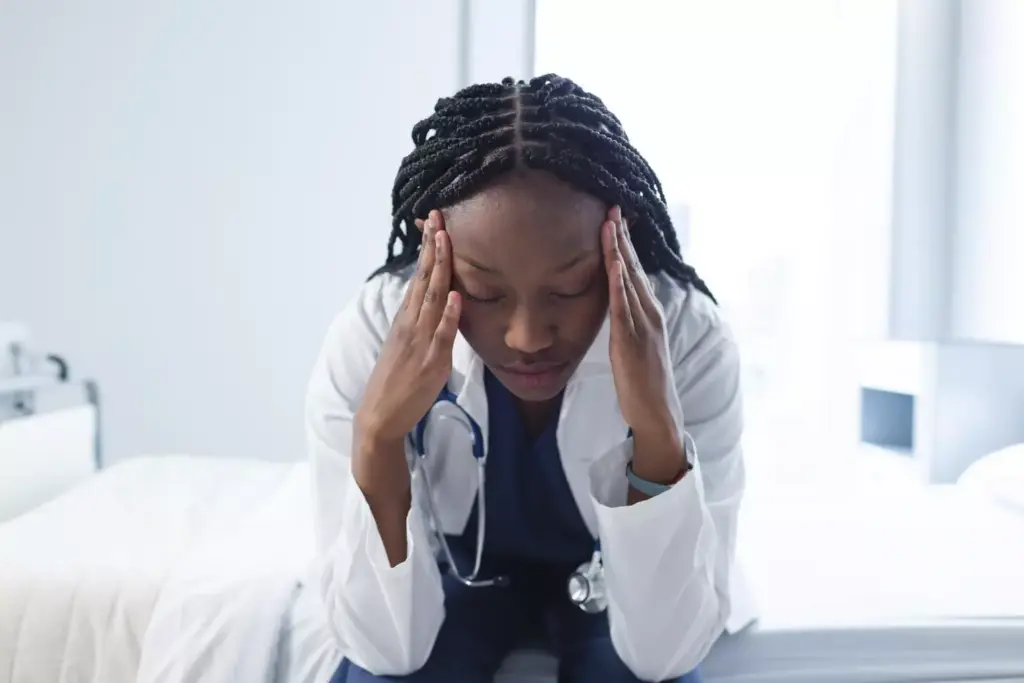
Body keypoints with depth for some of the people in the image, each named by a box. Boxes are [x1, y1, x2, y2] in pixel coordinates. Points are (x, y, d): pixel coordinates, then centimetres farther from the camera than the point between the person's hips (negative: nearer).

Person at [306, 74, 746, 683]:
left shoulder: (691, 340, -30)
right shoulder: (366, 341, -29)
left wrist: (659, 432, -44)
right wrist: (377, 433, -43)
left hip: (616, 572, 1)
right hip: (458, 568, 0)